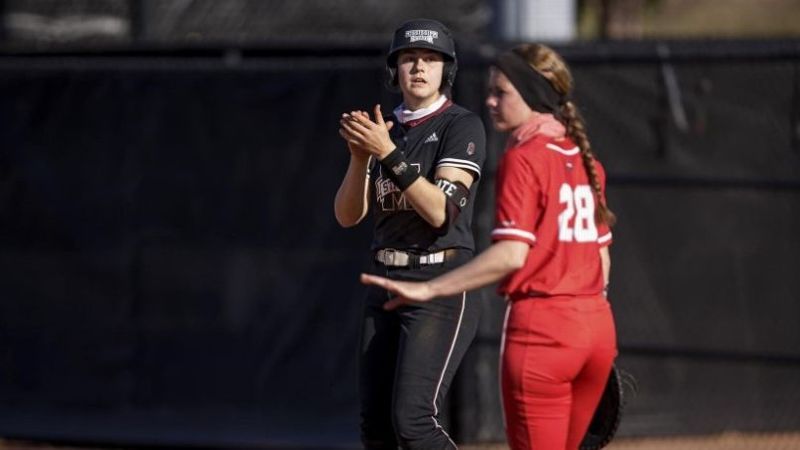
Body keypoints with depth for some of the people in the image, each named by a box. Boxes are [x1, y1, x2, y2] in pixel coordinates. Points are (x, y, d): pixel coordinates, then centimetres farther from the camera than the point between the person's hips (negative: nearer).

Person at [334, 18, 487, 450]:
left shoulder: (462, 126, -6)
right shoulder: (384, 132, 14)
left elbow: (440, 211, -18)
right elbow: (347, 215, 5)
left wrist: (388, 154, -24)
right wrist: (360, 155, -11)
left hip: (441, 288, -7)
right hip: (385, 285, 7)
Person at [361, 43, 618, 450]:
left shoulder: (522, 158, -11)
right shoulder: (585, 160, 13)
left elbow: (511, 254, -20)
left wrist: (428, 290, -20)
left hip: (540, 326, -8)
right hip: (597, 325, 8)